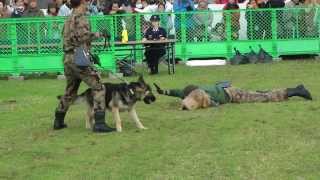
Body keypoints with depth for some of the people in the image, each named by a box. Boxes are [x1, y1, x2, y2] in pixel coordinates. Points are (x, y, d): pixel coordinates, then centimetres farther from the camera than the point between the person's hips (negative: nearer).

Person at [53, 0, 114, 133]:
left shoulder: (68, 20, 20)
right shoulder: (80, 17, -7)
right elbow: (84, 35, -20)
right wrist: (97, 35, -6)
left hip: (67, 58, 9)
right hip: (78, 58, -9)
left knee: (70, 91, 23)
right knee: (98, 88, -8)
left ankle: (58, 121, 29)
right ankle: (99, 123, -16)